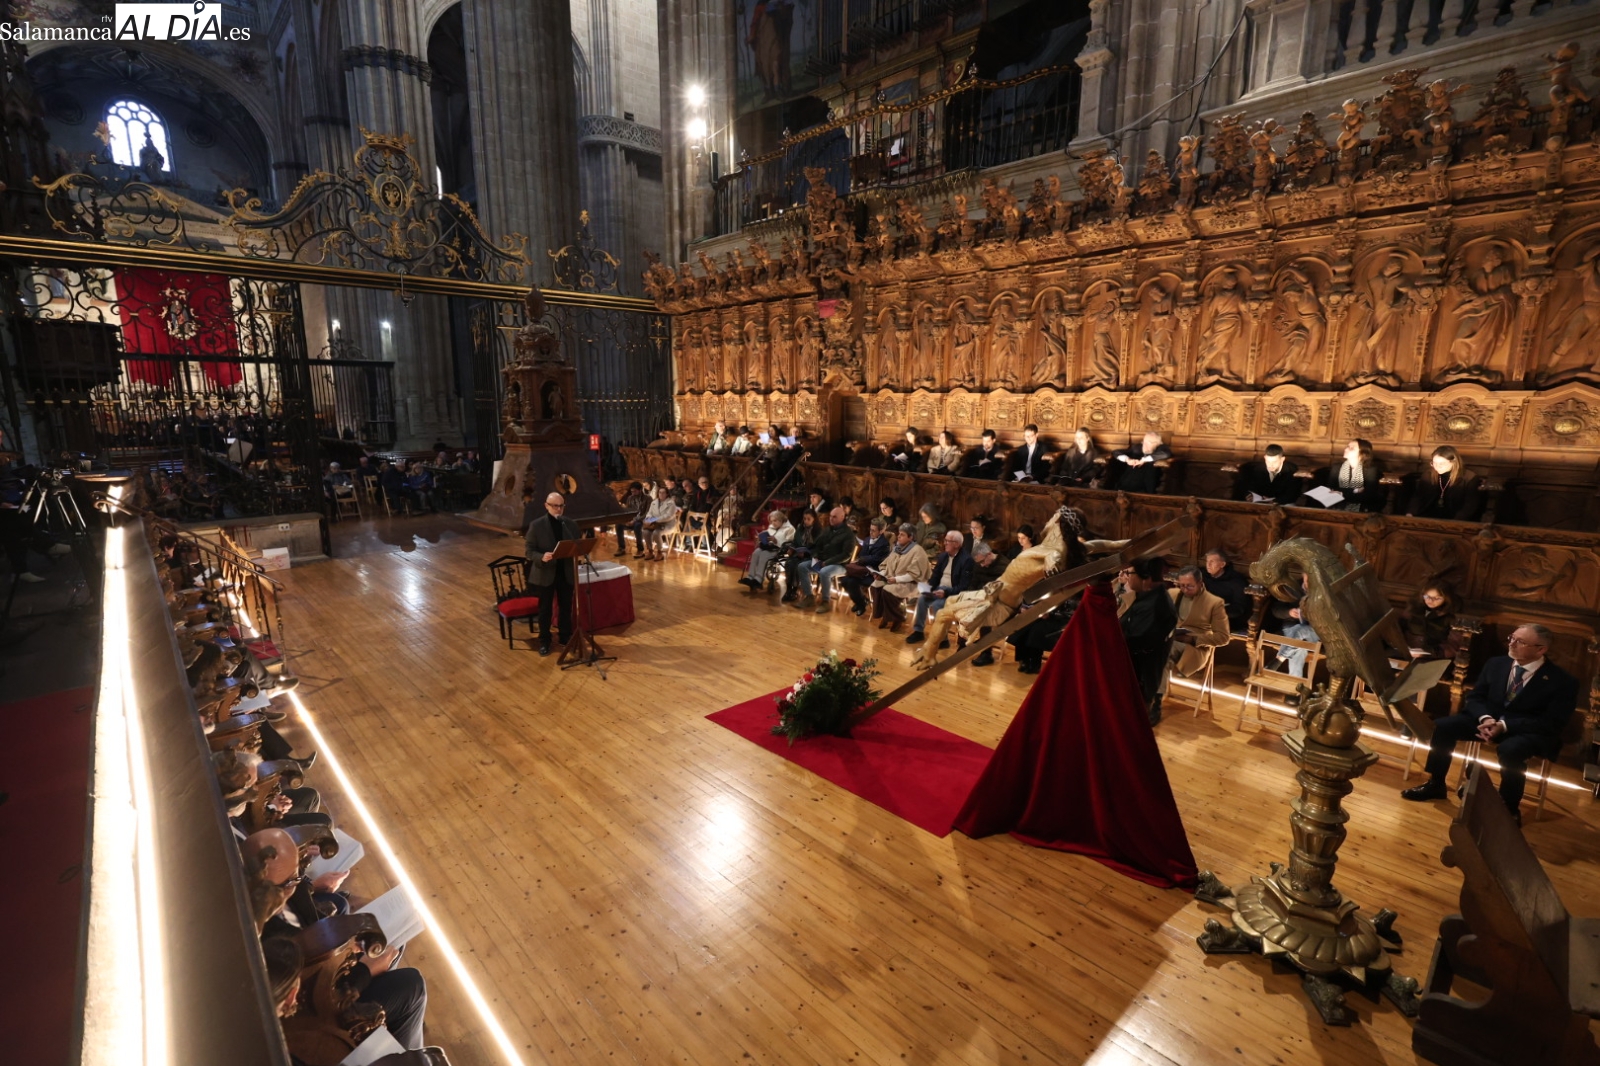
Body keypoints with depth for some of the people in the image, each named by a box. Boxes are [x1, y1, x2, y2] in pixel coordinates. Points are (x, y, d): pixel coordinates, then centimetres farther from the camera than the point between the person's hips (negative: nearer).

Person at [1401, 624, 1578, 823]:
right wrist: (1485, 718, -16)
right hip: (1490, 719, 5)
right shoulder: (1496, 664, 4)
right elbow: (1474, 697, 7)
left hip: (1532, 731, -5)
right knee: (1443, 726, -18)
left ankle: (1510, 808, -13)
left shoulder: (1562, 681, -10)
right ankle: (1435, 784, -2)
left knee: (1510, 749, -37)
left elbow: (1553, 724, -16)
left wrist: (1505, 725, -27)